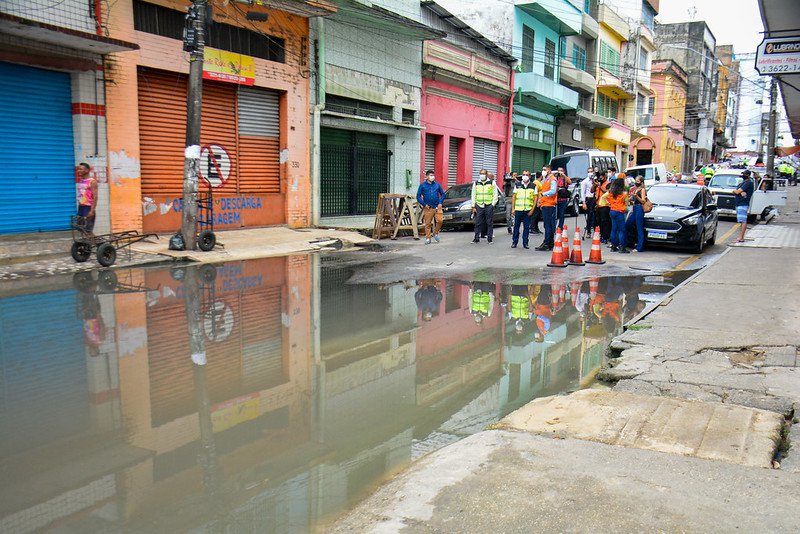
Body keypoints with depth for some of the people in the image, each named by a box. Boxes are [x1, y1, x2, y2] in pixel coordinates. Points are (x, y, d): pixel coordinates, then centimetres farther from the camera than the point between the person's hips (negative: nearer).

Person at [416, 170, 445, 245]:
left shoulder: (437, 184, 10)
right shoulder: (422, 185, 4)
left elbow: (442, 194, 15)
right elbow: (418, 196, 3)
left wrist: (440, 203, 1)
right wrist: (424, 204, -7)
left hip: (437, 207, 2)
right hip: (428, 208, -2)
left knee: (439, 221, -10)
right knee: (427, 224, -2)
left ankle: (435, 233, 14)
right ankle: (428, 238, 7)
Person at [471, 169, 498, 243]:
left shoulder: (492, 183, 6)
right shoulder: (476, 183, 11)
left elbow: (495, 195, 5)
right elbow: (473, 196, 12)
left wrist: (493, 204, -5)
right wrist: (473, 207, 5)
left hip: (489, 206, -2)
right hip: (479, 206, 2)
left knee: (489, 223, 1)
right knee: (478, 223, 1)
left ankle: (489, 238, 6)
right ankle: (477, 238, 7)